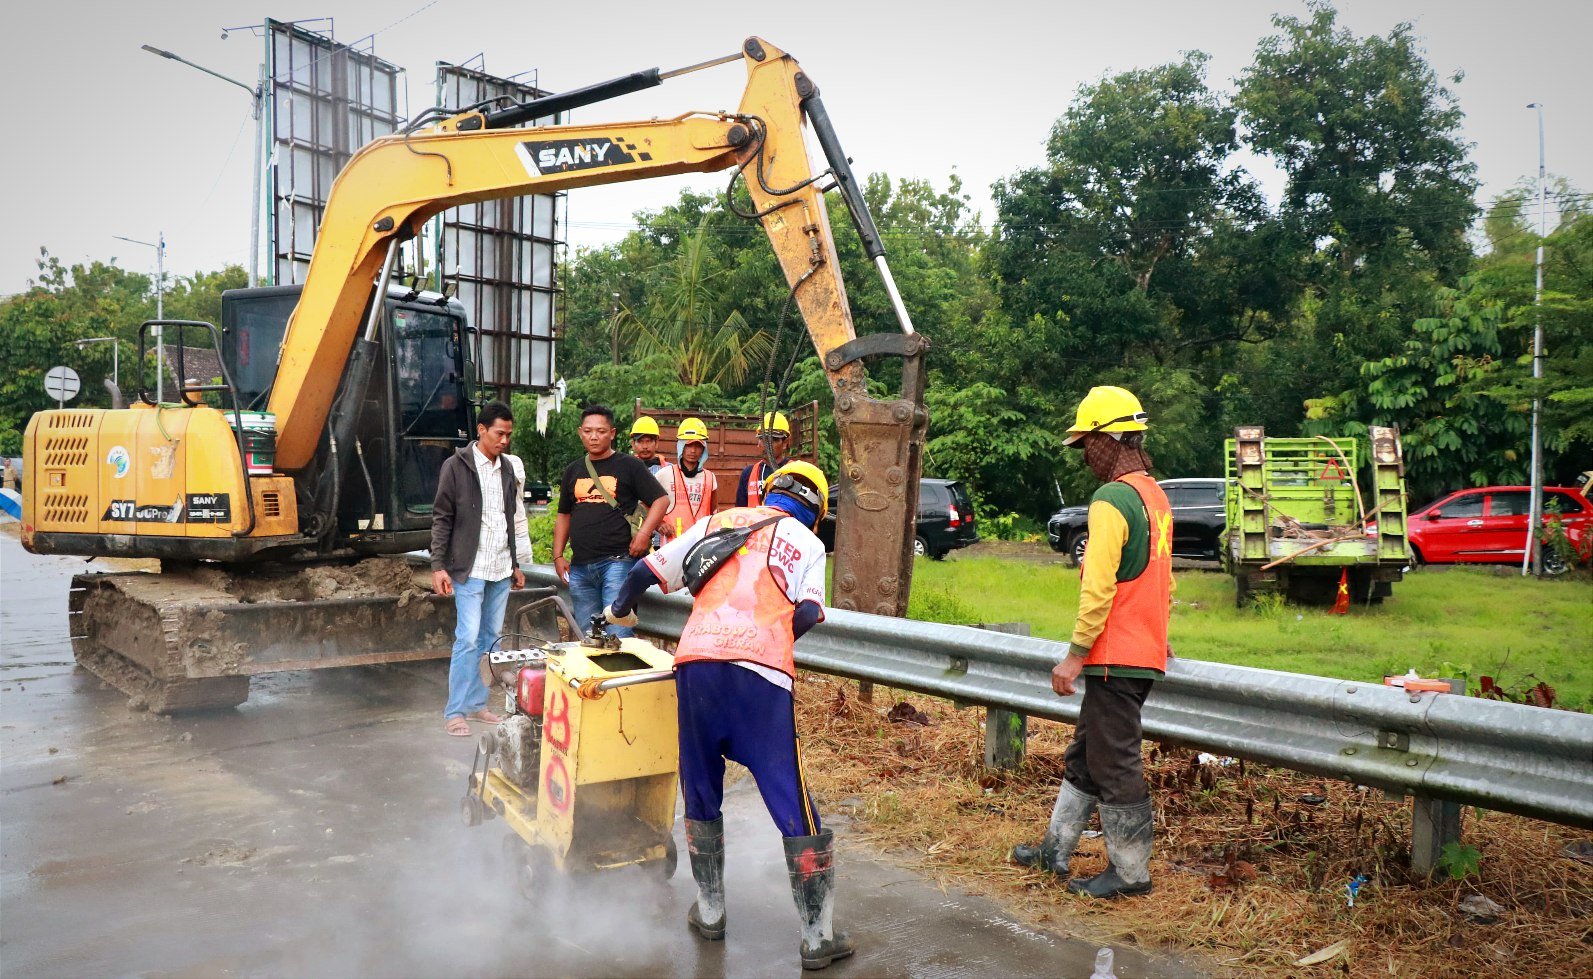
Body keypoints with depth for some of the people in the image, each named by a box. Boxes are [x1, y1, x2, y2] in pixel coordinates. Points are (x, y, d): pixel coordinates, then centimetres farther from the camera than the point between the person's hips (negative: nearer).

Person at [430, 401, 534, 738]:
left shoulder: (509, 468, 11)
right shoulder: (457, 466, -5)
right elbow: (442, 518, -5)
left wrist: (516, 564, 18)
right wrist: (438, 565, -11)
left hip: (501, 571, 6)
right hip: (469, 570, -6)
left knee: (491, 639, 9)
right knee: (468, 639, -8)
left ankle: (478, 704, 18)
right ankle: (455, 712, 0)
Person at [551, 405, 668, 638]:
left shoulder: (629, 465, 2)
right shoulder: (573, 470, 17)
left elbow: (660, 500, 0)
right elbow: (564, 515, 23)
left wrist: (643, 534, -14)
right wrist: (558, 556, 14)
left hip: (618, 561, -5)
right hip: (580, 566, 5)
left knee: (618, 634, -13)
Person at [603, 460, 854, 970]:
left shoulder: (718, 520, 23)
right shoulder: (808, 543, 17)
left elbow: (646, 571, 24)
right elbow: (808, 614, 1)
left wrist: (619, 608, 43)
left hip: (696, 661, 3)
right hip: (762, 673, -3)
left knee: (701, 793, 19)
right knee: (792, 803, 4)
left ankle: (709, 913, 30)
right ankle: (818, 937, 10)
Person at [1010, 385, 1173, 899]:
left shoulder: (1112, 499, -18)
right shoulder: (1155, 495, 13)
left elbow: (1099, 588, -23)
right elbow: (1162, 579, 20)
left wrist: (1075, 654, -19)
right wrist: (1158, 635, 28)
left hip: (1116, 658, -10)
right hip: (1144, 653, 10)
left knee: (1114, 765, 2)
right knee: (1085, 755, 18)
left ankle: (1131, 871, 14)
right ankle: (1056, 848, 29)